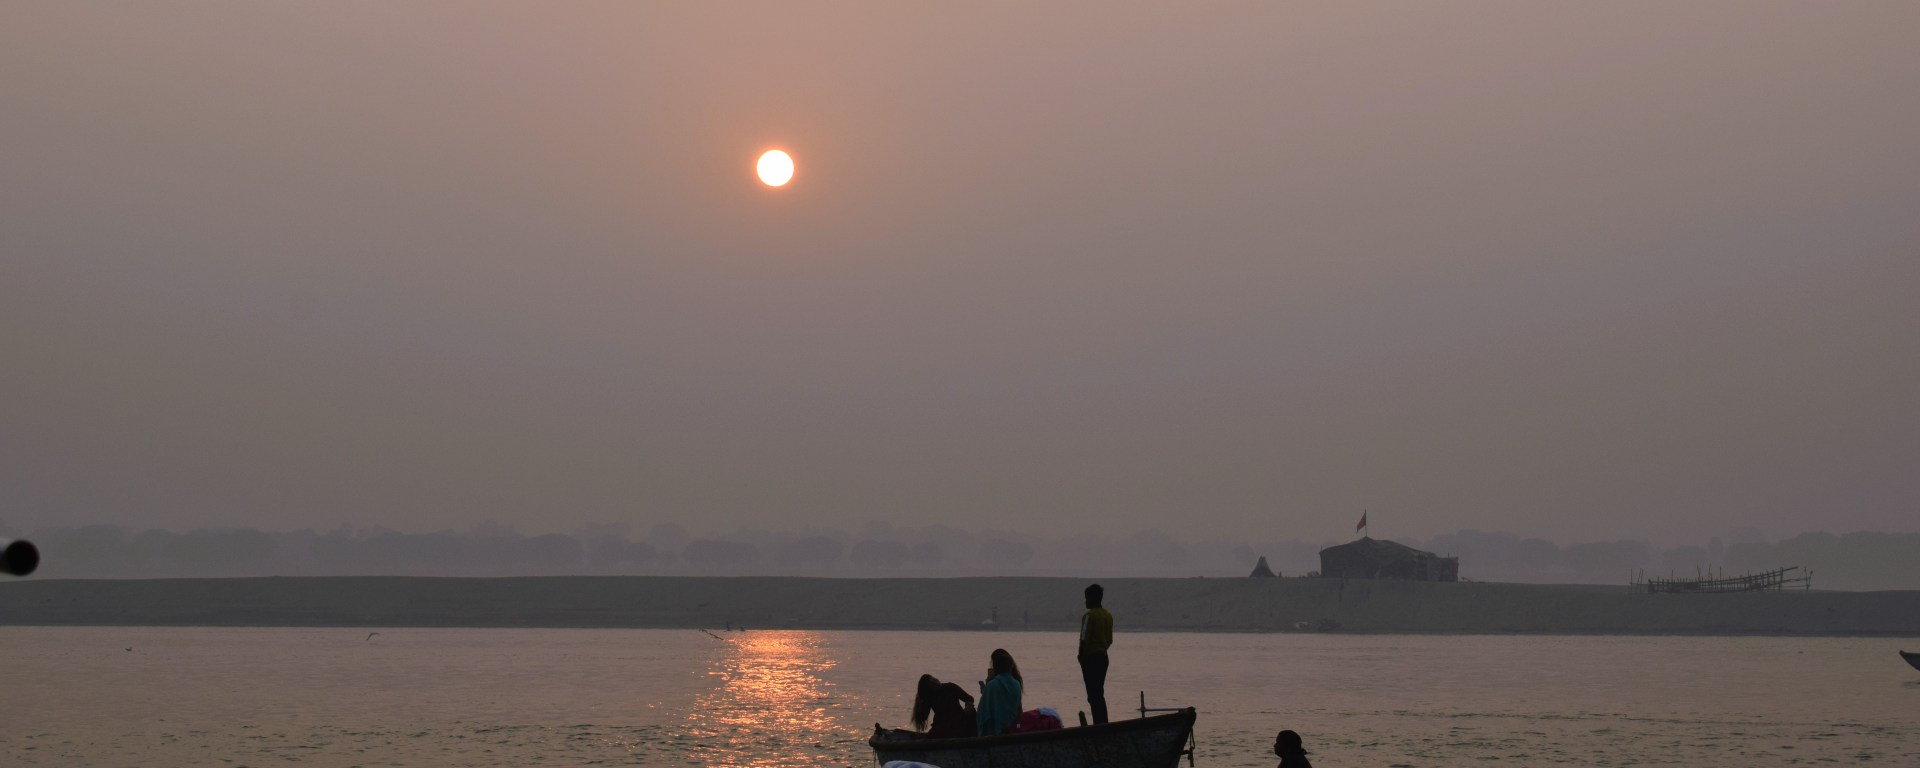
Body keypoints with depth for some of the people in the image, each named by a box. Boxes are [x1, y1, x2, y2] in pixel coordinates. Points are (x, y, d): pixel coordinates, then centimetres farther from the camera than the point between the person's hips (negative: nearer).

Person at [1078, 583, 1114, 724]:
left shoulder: (1089, 616, -13)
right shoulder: (1108, 616, 11)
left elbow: (1084, 639, -16)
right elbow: (1110, 640, 14)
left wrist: (1081, 656, -7)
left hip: (1090, 657, -8)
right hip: (1103, 657, 8)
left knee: (1093, 694, -7)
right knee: (1099, 693, 15)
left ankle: (1099, 724, -11)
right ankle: (1103, 723, 15)